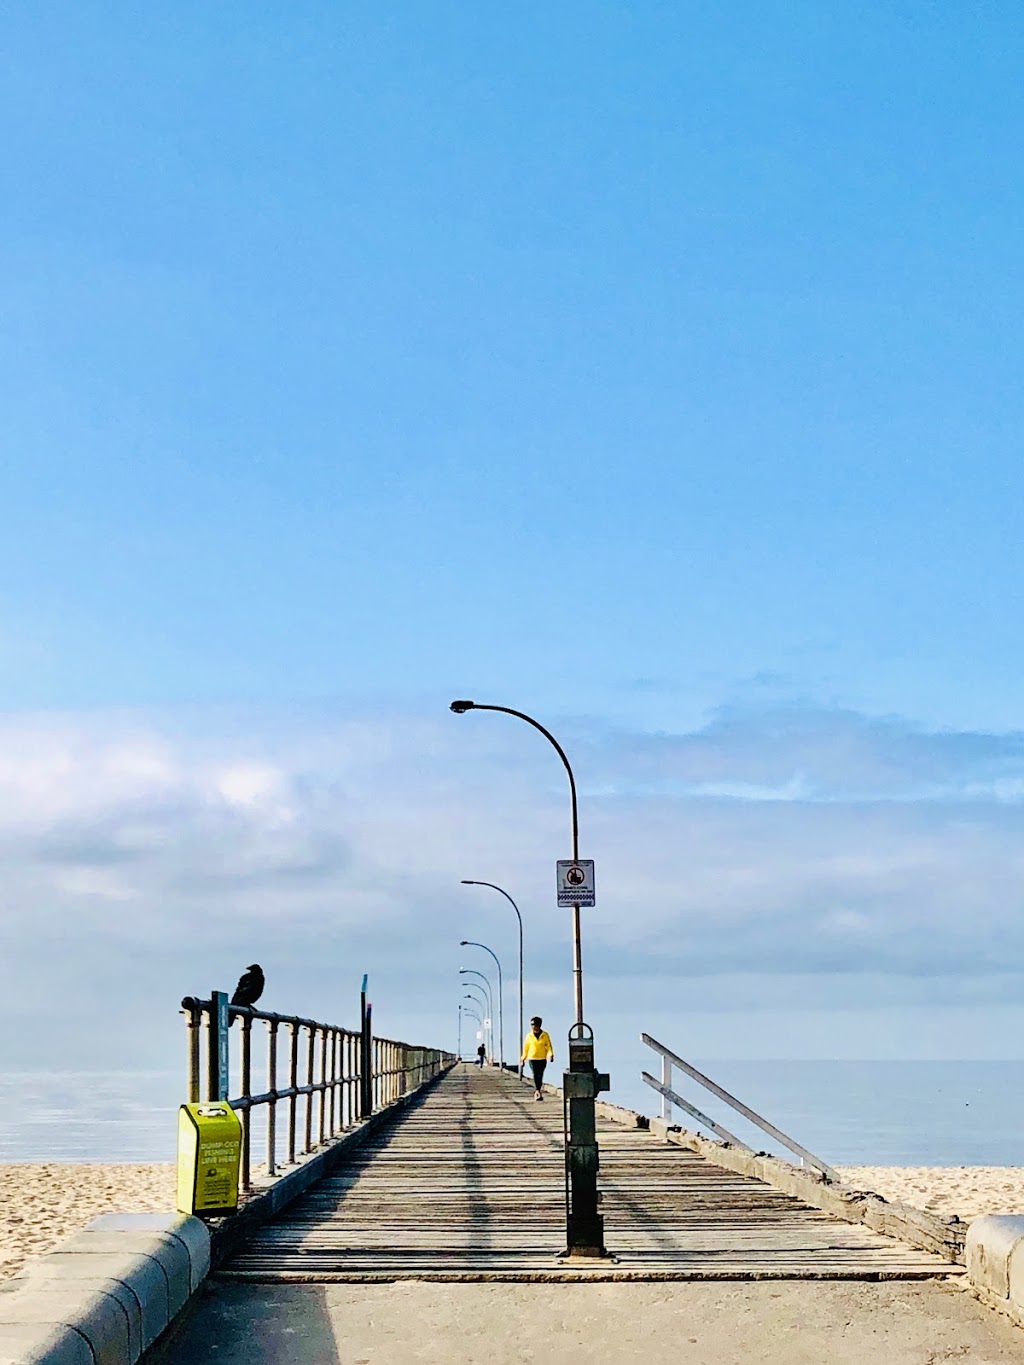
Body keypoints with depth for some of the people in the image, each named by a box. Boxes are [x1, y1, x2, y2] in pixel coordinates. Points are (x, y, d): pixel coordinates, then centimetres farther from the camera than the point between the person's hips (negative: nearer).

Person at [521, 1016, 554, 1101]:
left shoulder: (545, 1035, 0)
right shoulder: (529, 1036, 4)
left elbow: (548, 1046, 0)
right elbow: (526, 1047, 12)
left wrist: (551, 1055, -15)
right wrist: (524, 1057, 14)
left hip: (542, 1059, 0)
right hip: (532, 1058, 0)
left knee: (540, 1076, 2)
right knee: (535, 1075, -13)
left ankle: (537, 1091, 15)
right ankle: (538, 1091, -15)